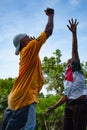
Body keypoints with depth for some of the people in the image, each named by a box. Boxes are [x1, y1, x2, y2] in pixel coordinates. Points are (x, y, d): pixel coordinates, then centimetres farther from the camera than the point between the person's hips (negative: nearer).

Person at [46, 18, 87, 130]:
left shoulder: (77, 70, 10)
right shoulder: (66, 78, 26)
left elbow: (74, 50, 0)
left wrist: (74, 33, -9)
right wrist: (53, 107, 21)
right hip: (69, 105, 6)